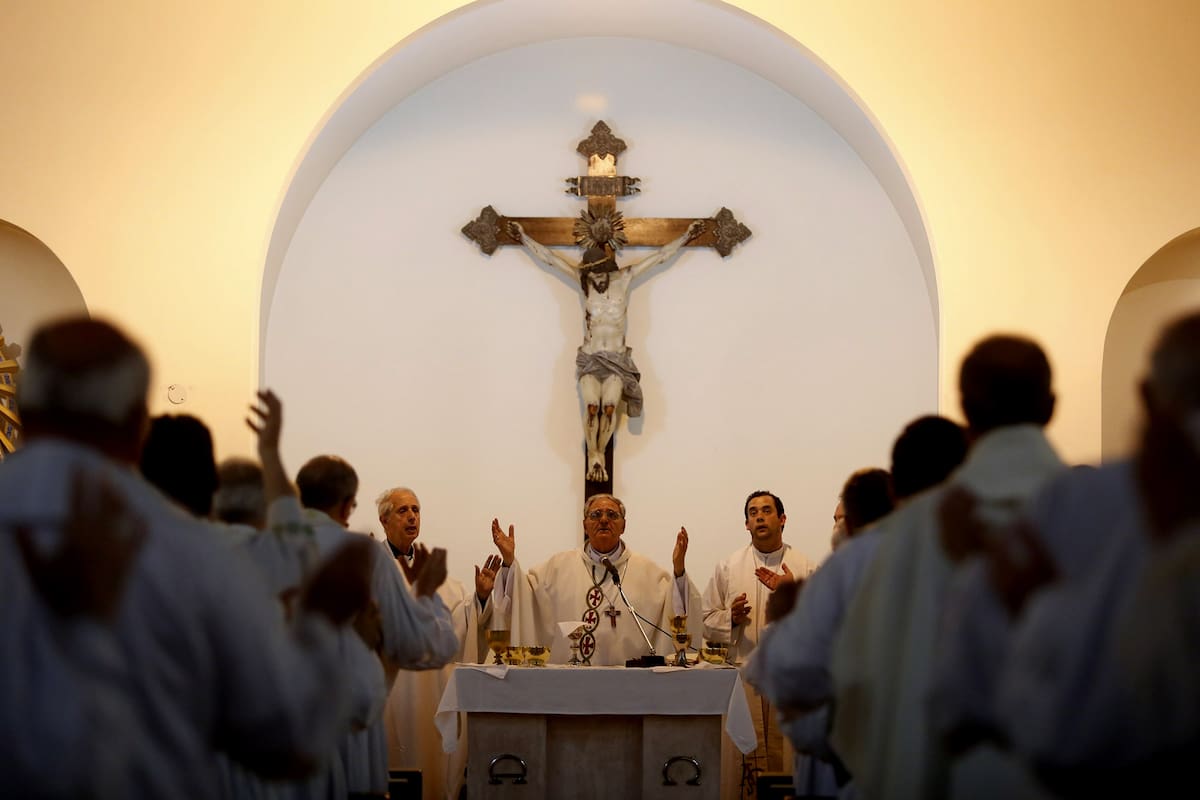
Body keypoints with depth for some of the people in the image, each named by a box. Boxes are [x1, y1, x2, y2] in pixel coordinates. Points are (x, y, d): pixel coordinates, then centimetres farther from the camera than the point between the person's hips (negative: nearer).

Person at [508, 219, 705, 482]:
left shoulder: (624, 278, -1)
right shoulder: (583, 281, 0)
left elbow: (660, 255, 4)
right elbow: (549, 257, 4)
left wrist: (687, 236, 6)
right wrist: (524, 238, 6)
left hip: (617, 360, 0)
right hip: (589, 359, 0)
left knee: (610, 406, -23)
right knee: (592, 406, -24)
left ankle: (599, 455, -8)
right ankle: (593, 457, -12)